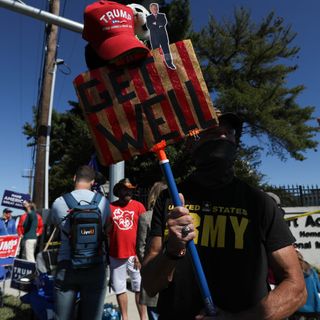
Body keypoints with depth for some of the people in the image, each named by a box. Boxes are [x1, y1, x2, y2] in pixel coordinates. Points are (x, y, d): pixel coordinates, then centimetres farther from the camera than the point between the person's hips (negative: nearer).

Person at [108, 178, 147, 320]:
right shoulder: (110, 207, 1)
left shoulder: (138, 206, -2)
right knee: (119, 289, 13)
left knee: (139, 288, 6)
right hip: (116, 255, 2)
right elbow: (105, 231, 7)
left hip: (135, 255, -1)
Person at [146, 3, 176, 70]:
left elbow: (164, 23, -5)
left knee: (166, 49, -1)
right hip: (154, 37, -1)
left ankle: (169, 63, 3)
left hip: (163, 36, 1)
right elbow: (149, 26, -8)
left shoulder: (162, 15, 13)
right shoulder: (148, 17, 8)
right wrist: (159, 25, -11)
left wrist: (155, 23, -12)